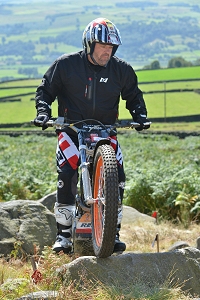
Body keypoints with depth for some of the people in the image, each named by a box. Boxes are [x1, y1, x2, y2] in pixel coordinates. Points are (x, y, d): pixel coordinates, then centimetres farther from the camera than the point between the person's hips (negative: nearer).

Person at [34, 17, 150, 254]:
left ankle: (113, 233, 0)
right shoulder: (66, 65, -7)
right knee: (67, 174, -20)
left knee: (117, 176, -13)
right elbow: (46, 88, 3)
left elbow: (133, 95, 13)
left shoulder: (121, 70, -1)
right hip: (72, 128, -2)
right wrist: (43, 111, -13)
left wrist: (140, 116, -4)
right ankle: (64, 234, -8)